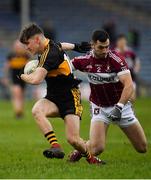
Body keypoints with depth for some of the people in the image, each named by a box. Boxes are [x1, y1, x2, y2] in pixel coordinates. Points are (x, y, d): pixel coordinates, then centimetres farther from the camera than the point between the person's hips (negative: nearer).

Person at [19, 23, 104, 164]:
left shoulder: (51, 53, -22)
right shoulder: (51, 45, 7)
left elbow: (36, 80, -29)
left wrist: (23, 76, -8)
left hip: (70, 99, -8)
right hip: (53, 98, 8)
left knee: (73, 139, -16)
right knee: (36, 110, -26)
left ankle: (91, 158, 15)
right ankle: (56, 147, -32)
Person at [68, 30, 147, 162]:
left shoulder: (116, 59, -19)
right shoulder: (85, 61, -10)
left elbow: (129, 85, -25)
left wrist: (118, 107, -33)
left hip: (121, 104, 0)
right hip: (99, 108, 0)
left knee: (143, 148, 2)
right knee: (96, 149, -20)